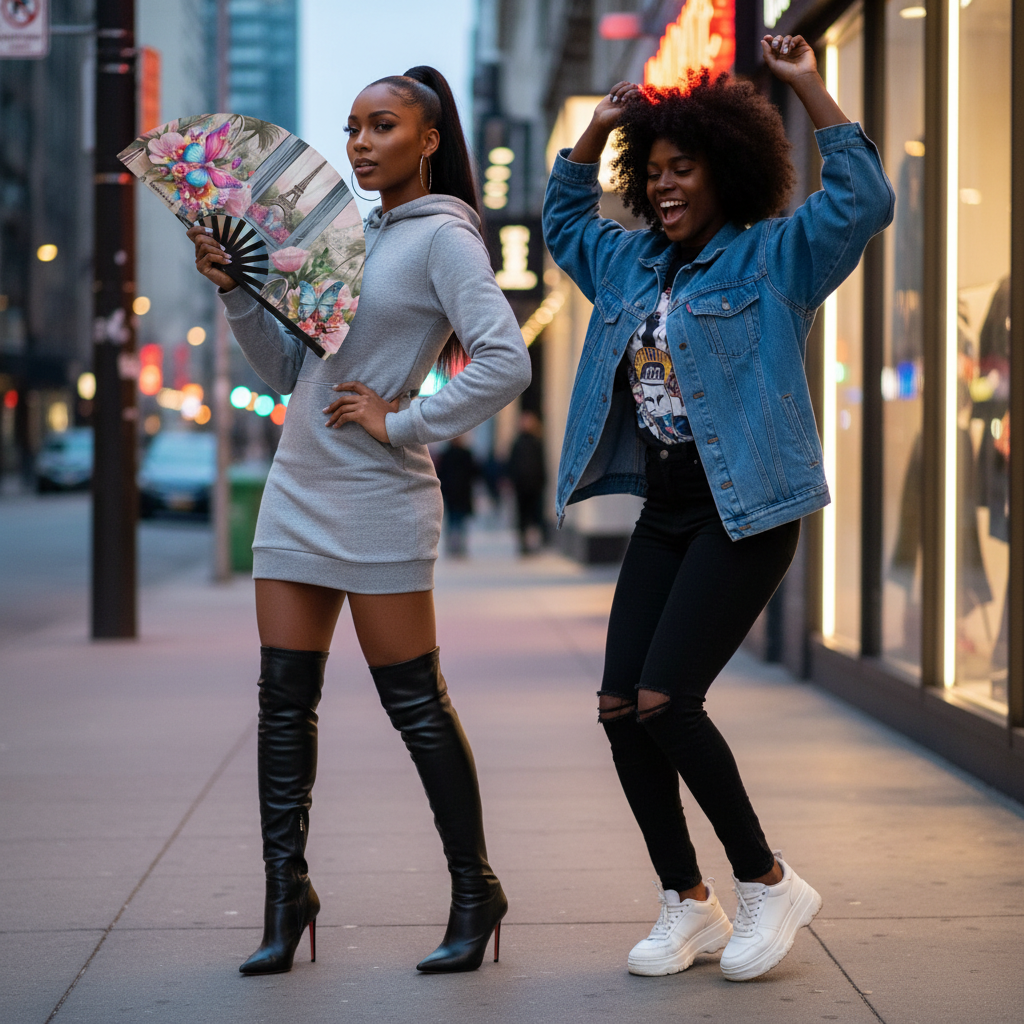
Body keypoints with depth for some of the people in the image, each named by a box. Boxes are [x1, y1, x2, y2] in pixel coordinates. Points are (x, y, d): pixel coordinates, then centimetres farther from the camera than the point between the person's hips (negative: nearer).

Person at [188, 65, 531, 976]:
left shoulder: (442, 238, -7)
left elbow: (506, 363, -20)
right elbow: (289, 369, 19)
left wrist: (403, 422, -15)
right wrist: (238, 292, 6)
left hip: (378, 500, -7)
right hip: (297, 492, 8)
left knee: (415, 703, -1)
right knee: (285, 699, 5)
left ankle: (475, 890, 12)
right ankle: (286, 895, 14)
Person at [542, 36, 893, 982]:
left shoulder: (773, 258, -4)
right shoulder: (634, 263, 16)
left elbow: (863, 202, -19)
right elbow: (564, 221, 33)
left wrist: (810, 89, -18)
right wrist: (597, 132, 20)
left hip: (747, 513, -8)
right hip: (665, 513, 8)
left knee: (664, 702, -16)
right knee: (620, 706, 0)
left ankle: (768, 883, 2)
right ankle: (687, 903, 14)